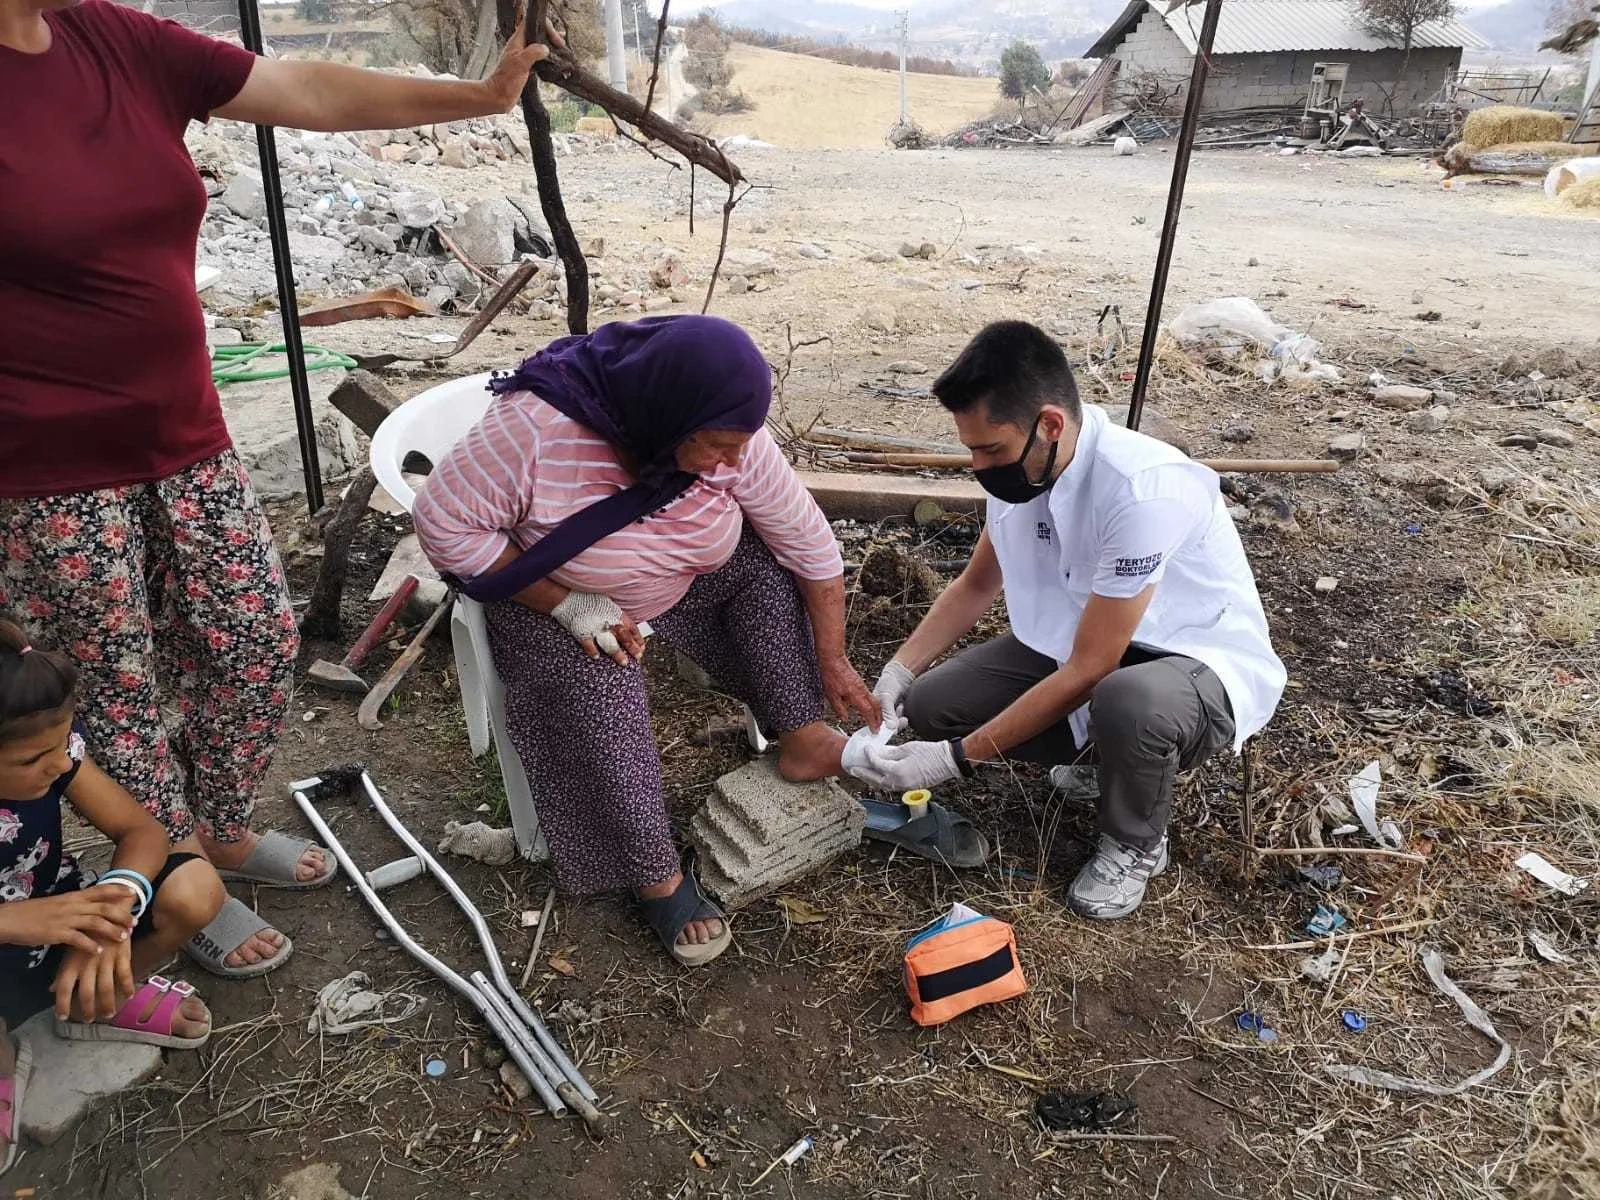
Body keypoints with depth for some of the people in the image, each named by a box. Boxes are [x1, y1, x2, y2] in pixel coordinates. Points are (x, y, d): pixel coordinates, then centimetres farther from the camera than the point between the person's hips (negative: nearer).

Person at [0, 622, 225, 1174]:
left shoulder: (50, 748, -19)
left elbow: (142, 829, -14)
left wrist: (115, 903, -34)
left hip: (57, 919, 3)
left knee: (194, 888, -23)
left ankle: (103, 1000, 8)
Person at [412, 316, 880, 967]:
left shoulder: (728, 435, -23)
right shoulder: (537, 425, -36)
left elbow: (808, 539, -14)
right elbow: (444, 523, -26)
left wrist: (832, 662, -11)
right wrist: (570, 605, -28)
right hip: (551, 599, -4)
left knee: (768, 561, -18)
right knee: (601, 701, -27)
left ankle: (800, 741, -5)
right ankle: (659, 880, -7)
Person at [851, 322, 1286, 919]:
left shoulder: (1143, 491, -34)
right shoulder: (1023, 464, -10)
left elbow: (1086, 672, -29)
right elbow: (976, 586, 7)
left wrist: (955, 758, -25)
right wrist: (900, 669, -6)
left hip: (1203, 662, -6)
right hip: (1082, 641, 7)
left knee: (1128, 702, -41)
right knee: (930, 705, -8)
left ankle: (1135, 846, -7)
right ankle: (1106, 748, 12)